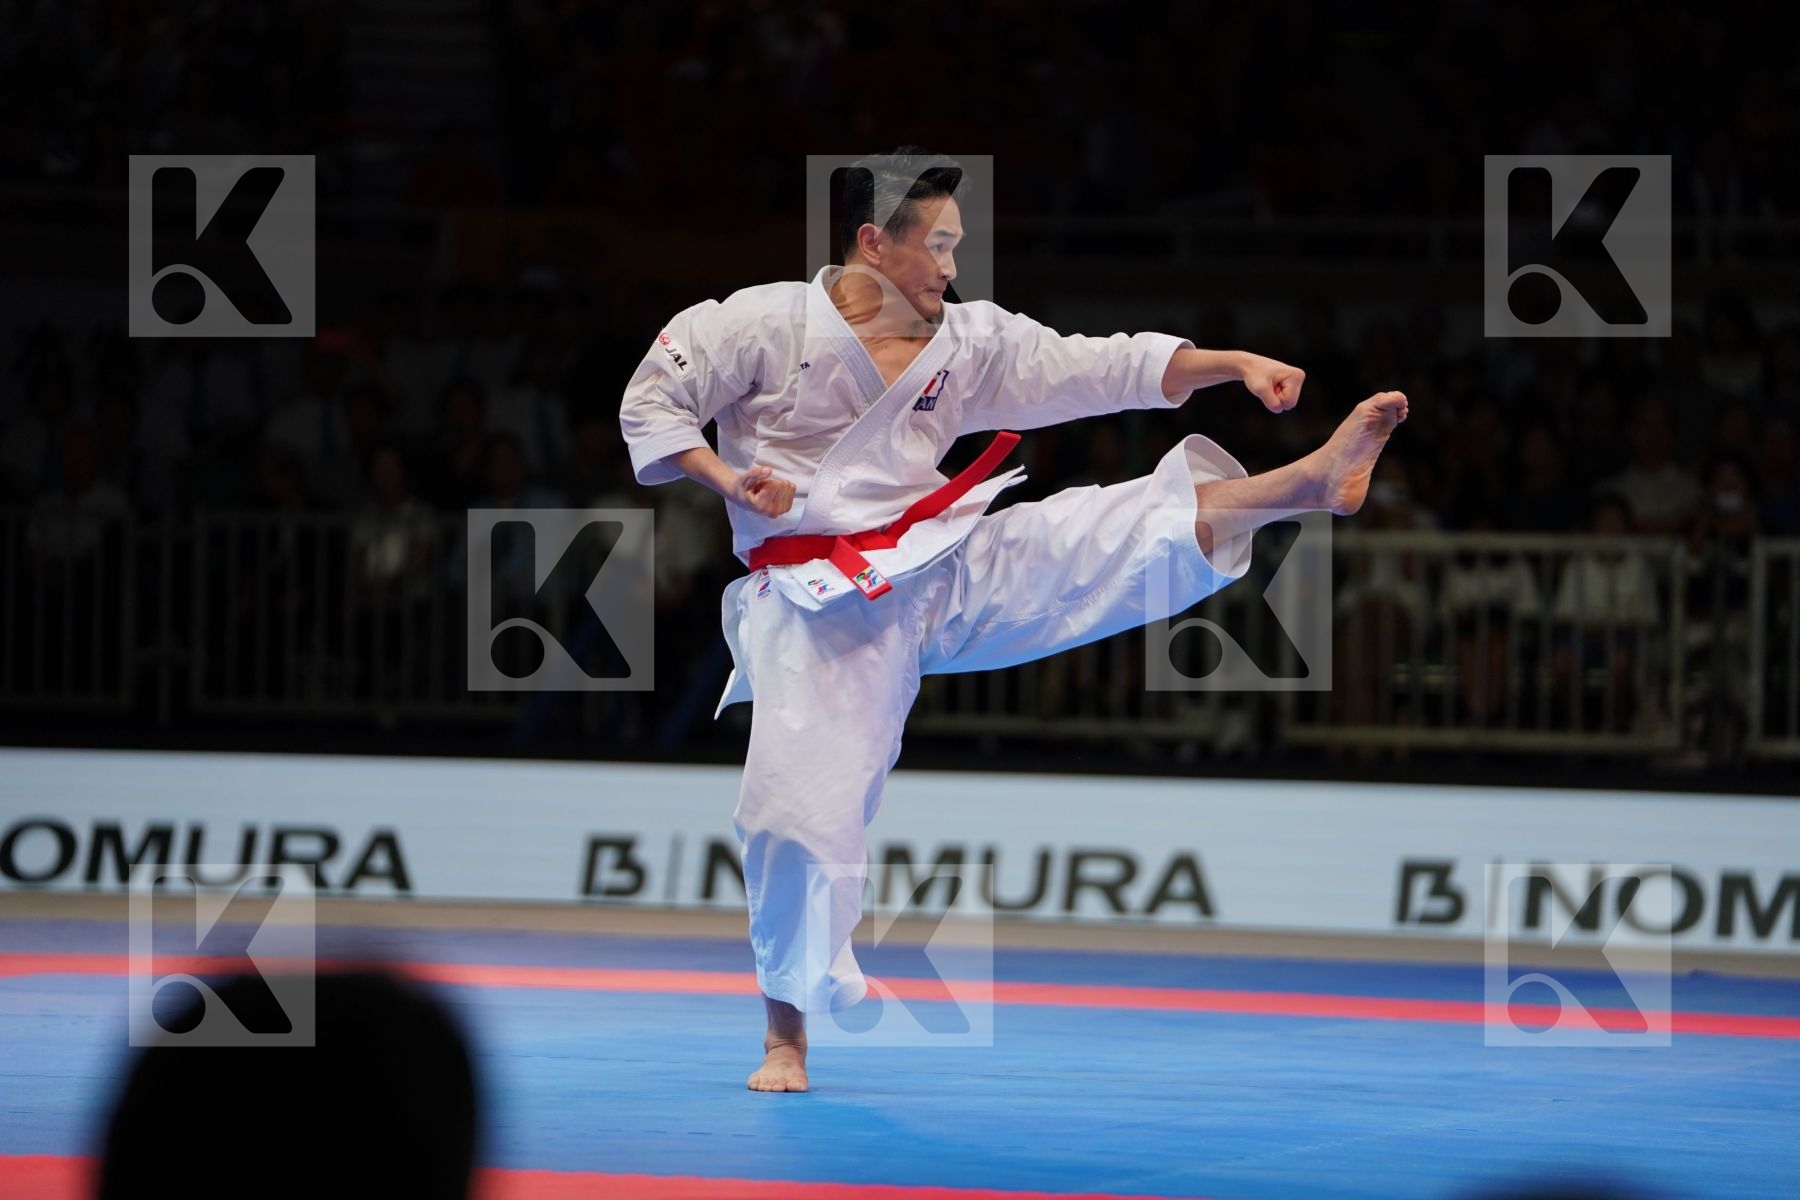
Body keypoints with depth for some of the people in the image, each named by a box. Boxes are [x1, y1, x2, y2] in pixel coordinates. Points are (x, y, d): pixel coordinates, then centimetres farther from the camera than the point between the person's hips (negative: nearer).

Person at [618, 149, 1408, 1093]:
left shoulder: (970, 343, 5)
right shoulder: (767, 324, -7)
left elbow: (1104, 369, 4)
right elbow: (651, 403, -3)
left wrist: (1237, 364, -6)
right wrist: (730, 482, -18)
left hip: (944, 572, 4)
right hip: (817, 605, -4)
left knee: (1135, 528, -12)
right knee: (801, 806, -8)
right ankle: (786, 1033, 8)